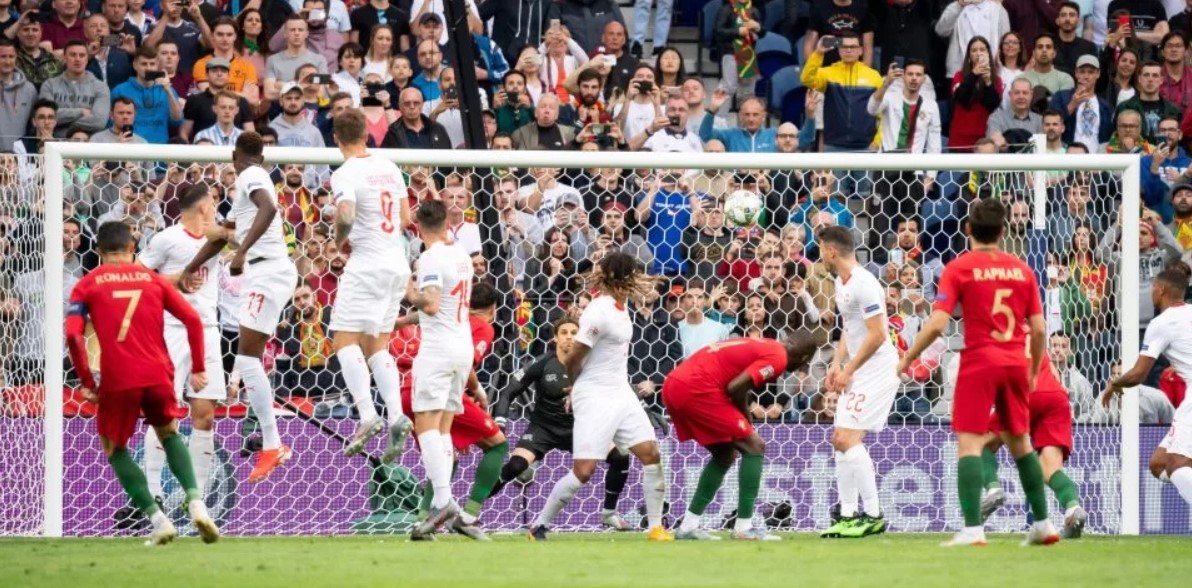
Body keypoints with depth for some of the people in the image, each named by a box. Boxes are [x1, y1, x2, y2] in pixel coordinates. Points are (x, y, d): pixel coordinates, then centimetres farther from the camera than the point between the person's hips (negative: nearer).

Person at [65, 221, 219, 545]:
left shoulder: (88, 285, 7)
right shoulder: (153, 279, 14)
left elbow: (73, 334, -6)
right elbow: (192, 319, 7)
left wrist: (86, 382, 1)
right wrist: (198, 369, 13)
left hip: (118, 379, -2)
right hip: (158, 374, 2)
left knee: (115, 448, 18)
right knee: (169, 434, 28)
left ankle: (158, 519, 4)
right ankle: (196, 503, 6)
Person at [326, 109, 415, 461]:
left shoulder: (345, 175, -12)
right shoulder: (389, 168, 10)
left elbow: (346, 217, -26)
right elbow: (406, 220, 14)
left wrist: (340, 241, -6)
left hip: (366, 264, -7)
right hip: (398, 263, 7)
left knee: (345, 340, -4)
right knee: (376, 345, 13)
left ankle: (367, 416, -18)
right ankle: (396, 416, 0)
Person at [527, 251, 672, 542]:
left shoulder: (620, 306, 7)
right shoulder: (599, 312, -19)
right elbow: (573, 359, -15)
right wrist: (576, 388, 6)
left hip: (621, 394, 8)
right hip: (594, 397, -8)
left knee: (651, 454, -2)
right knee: (584, 471, -10)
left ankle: (655, 526, 5)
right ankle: (538, 526, 4)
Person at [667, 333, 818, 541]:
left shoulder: (762, 346, 21)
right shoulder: (777, 358, -6)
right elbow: (735, 387, -15)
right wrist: (746, 421, 2)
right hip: (696, 389, -9)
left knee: (725, 455, 21)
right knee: (754, 447, -1)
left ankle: (688, 526, 20)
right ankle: (743, 527, -3)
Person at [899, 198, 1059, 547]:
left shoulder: (959, 268, -4)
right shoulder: (1021, 269, 7)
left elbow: (937, 324, -12)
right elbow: (1039, 329, 7)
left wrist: (907, 358, 0)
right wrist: (1033, 371, 21)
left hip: (979, 363, -4)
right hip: (1015, 362, 4)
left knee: (969, 443, -6)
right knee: (1020, 442, 17)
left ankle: (973, 529, -17)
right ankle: (1042, 524, 20)